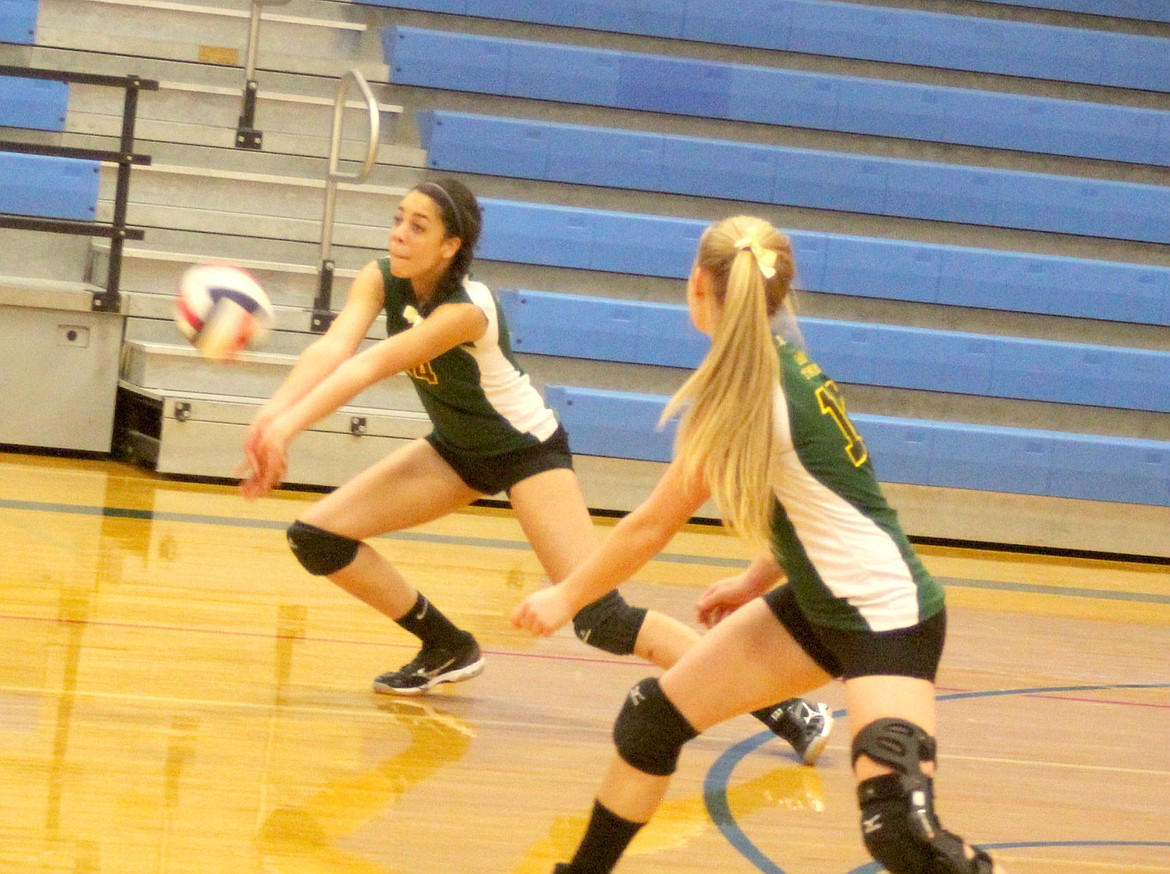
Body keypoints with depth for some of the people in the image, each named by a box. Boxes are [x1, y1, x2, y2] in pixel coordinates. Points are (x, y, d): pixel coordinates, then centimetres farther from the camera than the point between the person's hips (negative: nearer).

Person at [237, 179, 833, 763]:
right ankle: (447, 650, 14)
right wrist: (271, 415, -48)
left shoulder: (466, 309, -32)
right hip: (457, 448, 7)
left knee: (598, 617, -21)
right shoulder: (382, 279, -14)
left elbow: (368, 367, -43)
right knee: (316, 536, -5)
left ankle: (780, 705, -15)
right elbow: (333, 349, -31)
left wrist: (288, 427, -53)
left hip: (527, 449, -7)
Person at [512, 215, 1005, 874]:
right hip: (820, 603, 10)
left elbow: (652, 527, -10)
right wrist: (757, 580, 26)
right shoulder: (784, 362, 4)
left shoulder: (740, 391, -20)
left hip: (886, 614, -10)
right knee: (652, 716, 9)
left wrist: (567, 597, 3)